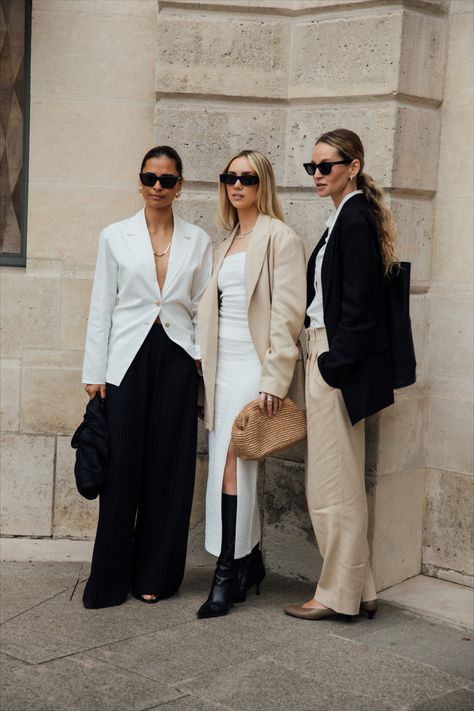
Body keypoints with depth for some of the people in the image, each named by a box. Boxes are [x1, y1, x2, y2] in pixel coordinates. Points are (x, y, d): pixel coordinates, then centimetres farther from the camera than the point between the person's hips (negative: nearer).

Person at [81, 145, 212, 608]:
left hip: (176, 361, 1)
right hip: (128, 361, -1)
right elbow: (101, 307, 5)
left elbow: (203, 306, 9)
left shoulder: (197, 241, 8)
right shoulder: (115, 237, 6)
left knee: (169, 467, 3)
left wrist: (202, 359, -1)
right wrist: (94, 373, 0)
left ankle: (155, 575, 16)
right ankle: (110, 579, 10)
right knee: (122, 468, -2)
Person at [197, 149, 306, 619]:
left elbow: (287, 312, -13)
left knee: (231, 467, -9)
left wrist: (274, 379, -18)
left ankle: (228, 574, 0)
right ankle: (250, 562, 21)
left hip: (254, 365, -7)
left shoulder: (279, 237, -6)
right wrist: (205, 360, 11)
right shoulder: (228, 242, 18)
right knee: (234, 467, 9)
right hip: (223, 365, 7)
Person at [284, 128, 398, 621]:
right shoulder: (347, 218, 16)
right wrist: (325, 362, 14)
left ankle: (338, 594, 12)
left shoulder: (355, 219, -13)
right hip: (329, 359, 10)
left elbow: (357, 304, -19)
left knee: (333, 484, -1)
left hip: (339, 363, -10)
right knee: (341, 482, 14)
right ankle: (357, 589, 24)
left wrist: (333, 366, -18)